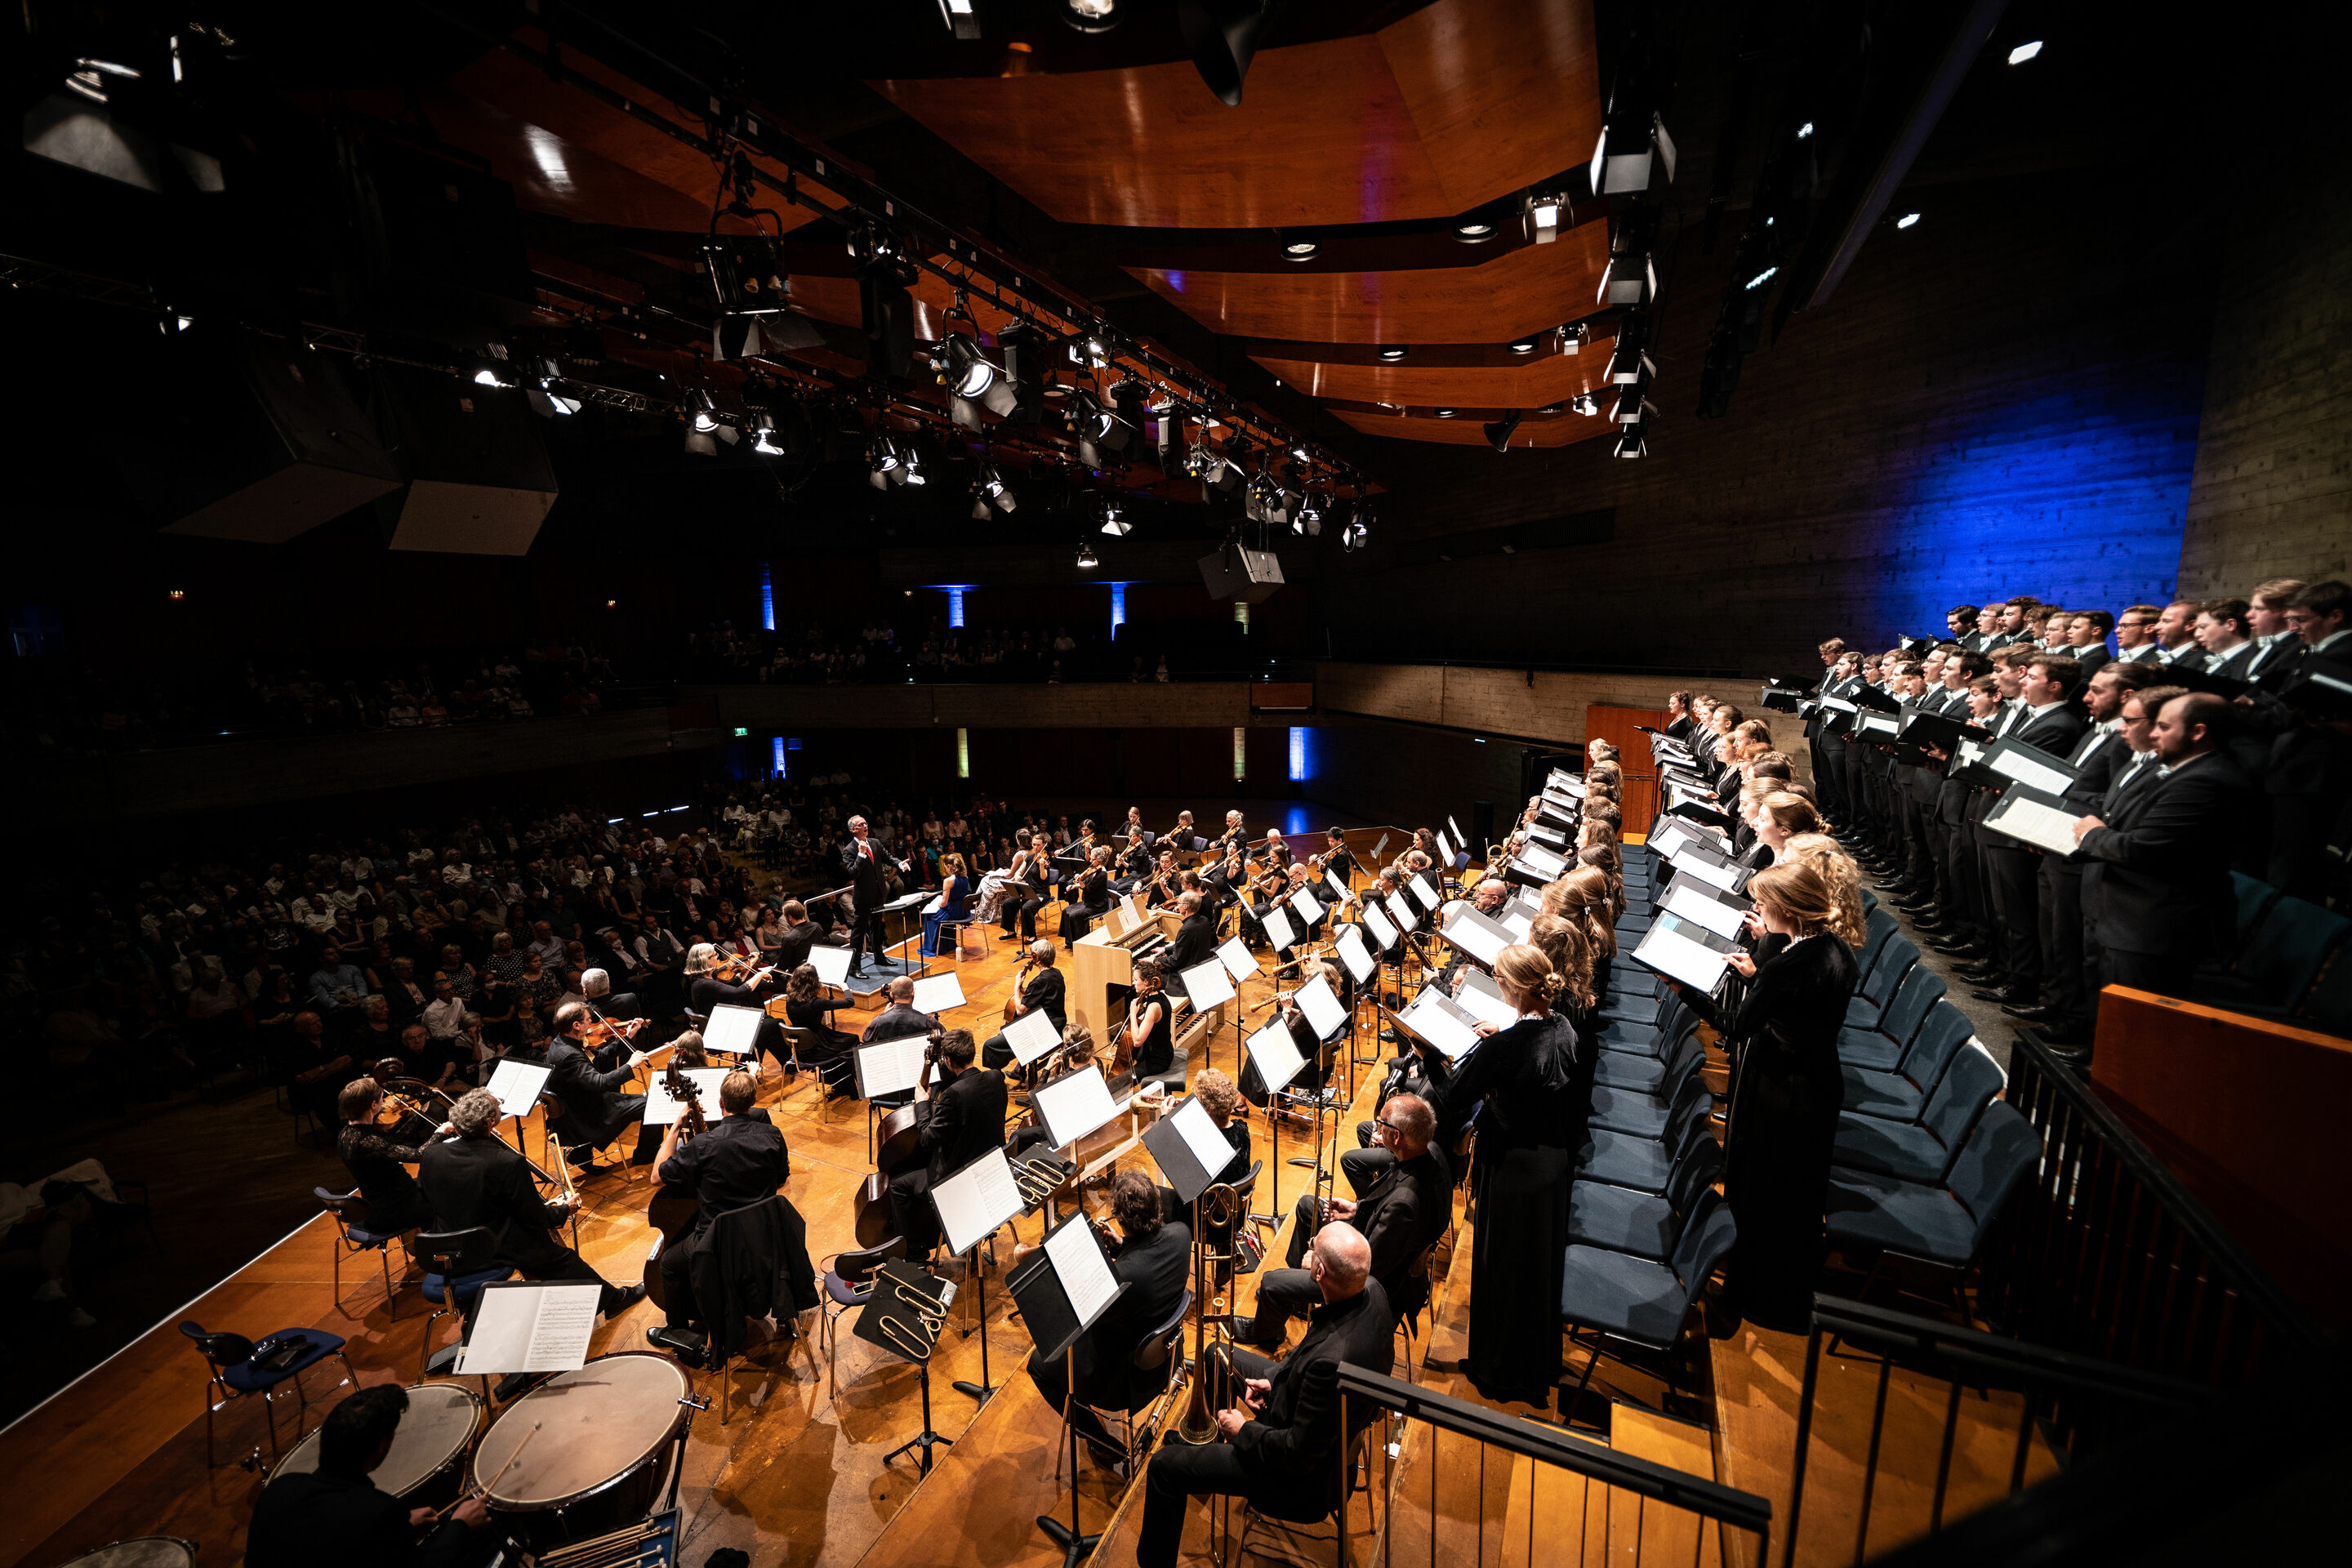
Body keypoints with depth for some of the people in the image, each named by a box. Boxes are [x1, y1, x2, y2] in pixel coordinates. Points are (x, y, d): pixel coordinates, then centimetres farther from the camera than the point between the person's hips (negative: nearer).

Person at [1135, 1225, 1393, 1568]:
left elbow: (1300, 1456, -28)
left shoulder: (1332, 1361, -43)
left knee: (1164, 1466, -2)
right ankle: (1202, 1444, 50)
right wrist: (1275, 1377, -3)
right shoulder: (1372, 1290, -19)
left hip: (1305, 1474, -8)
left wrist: (1243, 1431, -14)